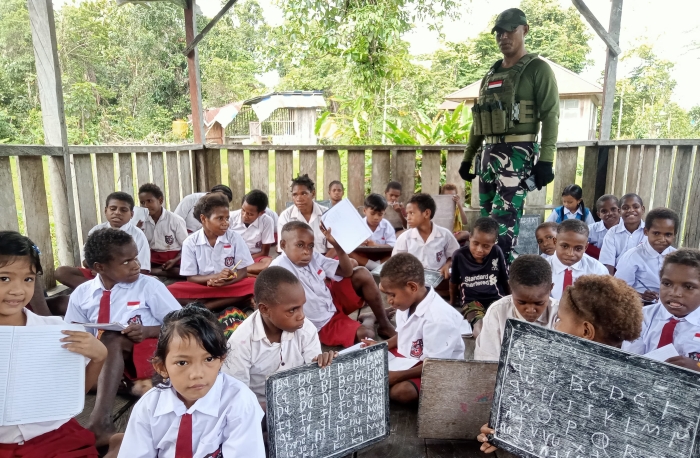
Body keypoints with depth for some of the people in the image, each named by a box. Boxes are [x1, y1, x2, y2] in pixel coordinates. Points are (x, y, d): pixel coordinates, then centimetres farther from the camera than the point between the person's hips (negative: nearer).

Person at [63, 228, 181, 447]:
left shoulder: (149, 286, -2)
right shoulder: (81, 294, 7)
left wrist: (148, 331, -19)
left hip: (146, 354, -4)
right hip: (101, 360, 4)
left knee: (112, 338, -32)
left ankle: (100, 419, -42)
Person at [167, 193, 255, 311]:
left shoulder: (234, 237, -3)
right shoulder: (190, 242, -4)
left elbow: (243, 271, -3)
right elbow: (190, 278, -5)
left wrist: (225, 281, -23)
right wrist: (216, 276, -22)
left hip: (229, 287, 1)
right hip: (202, 288, 0)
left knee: (254, 284, -29)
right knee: (171, 291, -26)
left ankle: (205, 307, -25)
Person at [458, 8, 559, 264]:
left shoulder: (537, 69, 1)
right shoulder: (491, 75, 20)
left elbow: (550, 115, -8)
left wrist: (545, 160, -17)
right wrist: (468, 157, 20)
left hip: (517, 154, -7)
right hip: (489, 153, 7)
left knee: (503, 220, -14)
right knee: (487, 218, 8)